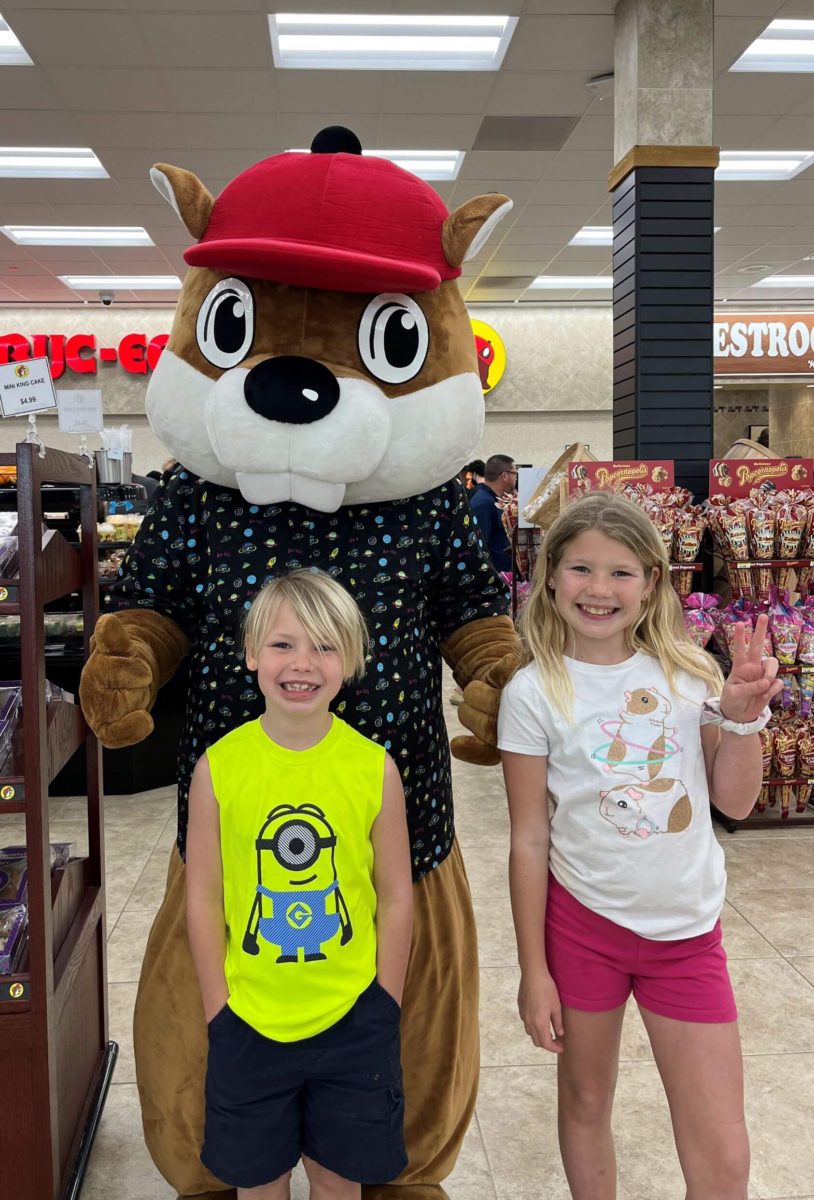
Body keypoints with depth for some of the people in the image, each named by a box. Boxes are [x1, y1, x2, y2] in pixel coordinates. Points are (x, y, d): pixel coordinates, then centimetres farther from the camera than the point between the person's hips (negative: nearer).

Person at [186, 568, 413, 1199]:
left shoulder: (374, 767, -11)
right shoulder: (220, 767, -11)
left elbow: (396, 896, -3)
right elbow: (203, 897, -3)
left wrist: (383, 1009, -2)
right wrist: (220, 1008, -2)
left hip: (351, 1017, 0)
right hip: (249, 1020, 0)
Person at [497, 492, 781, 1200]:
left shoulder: (688, 672, -2)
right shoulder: (535, 692, -11)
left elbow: (734, 800, 4)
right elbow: (530, 840, -7)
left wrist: (742, 714, -12)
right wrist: (534, 971, -4)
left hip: (687, 930, 2)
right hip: (583, 921, -2)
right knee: (586, 1102, 20)